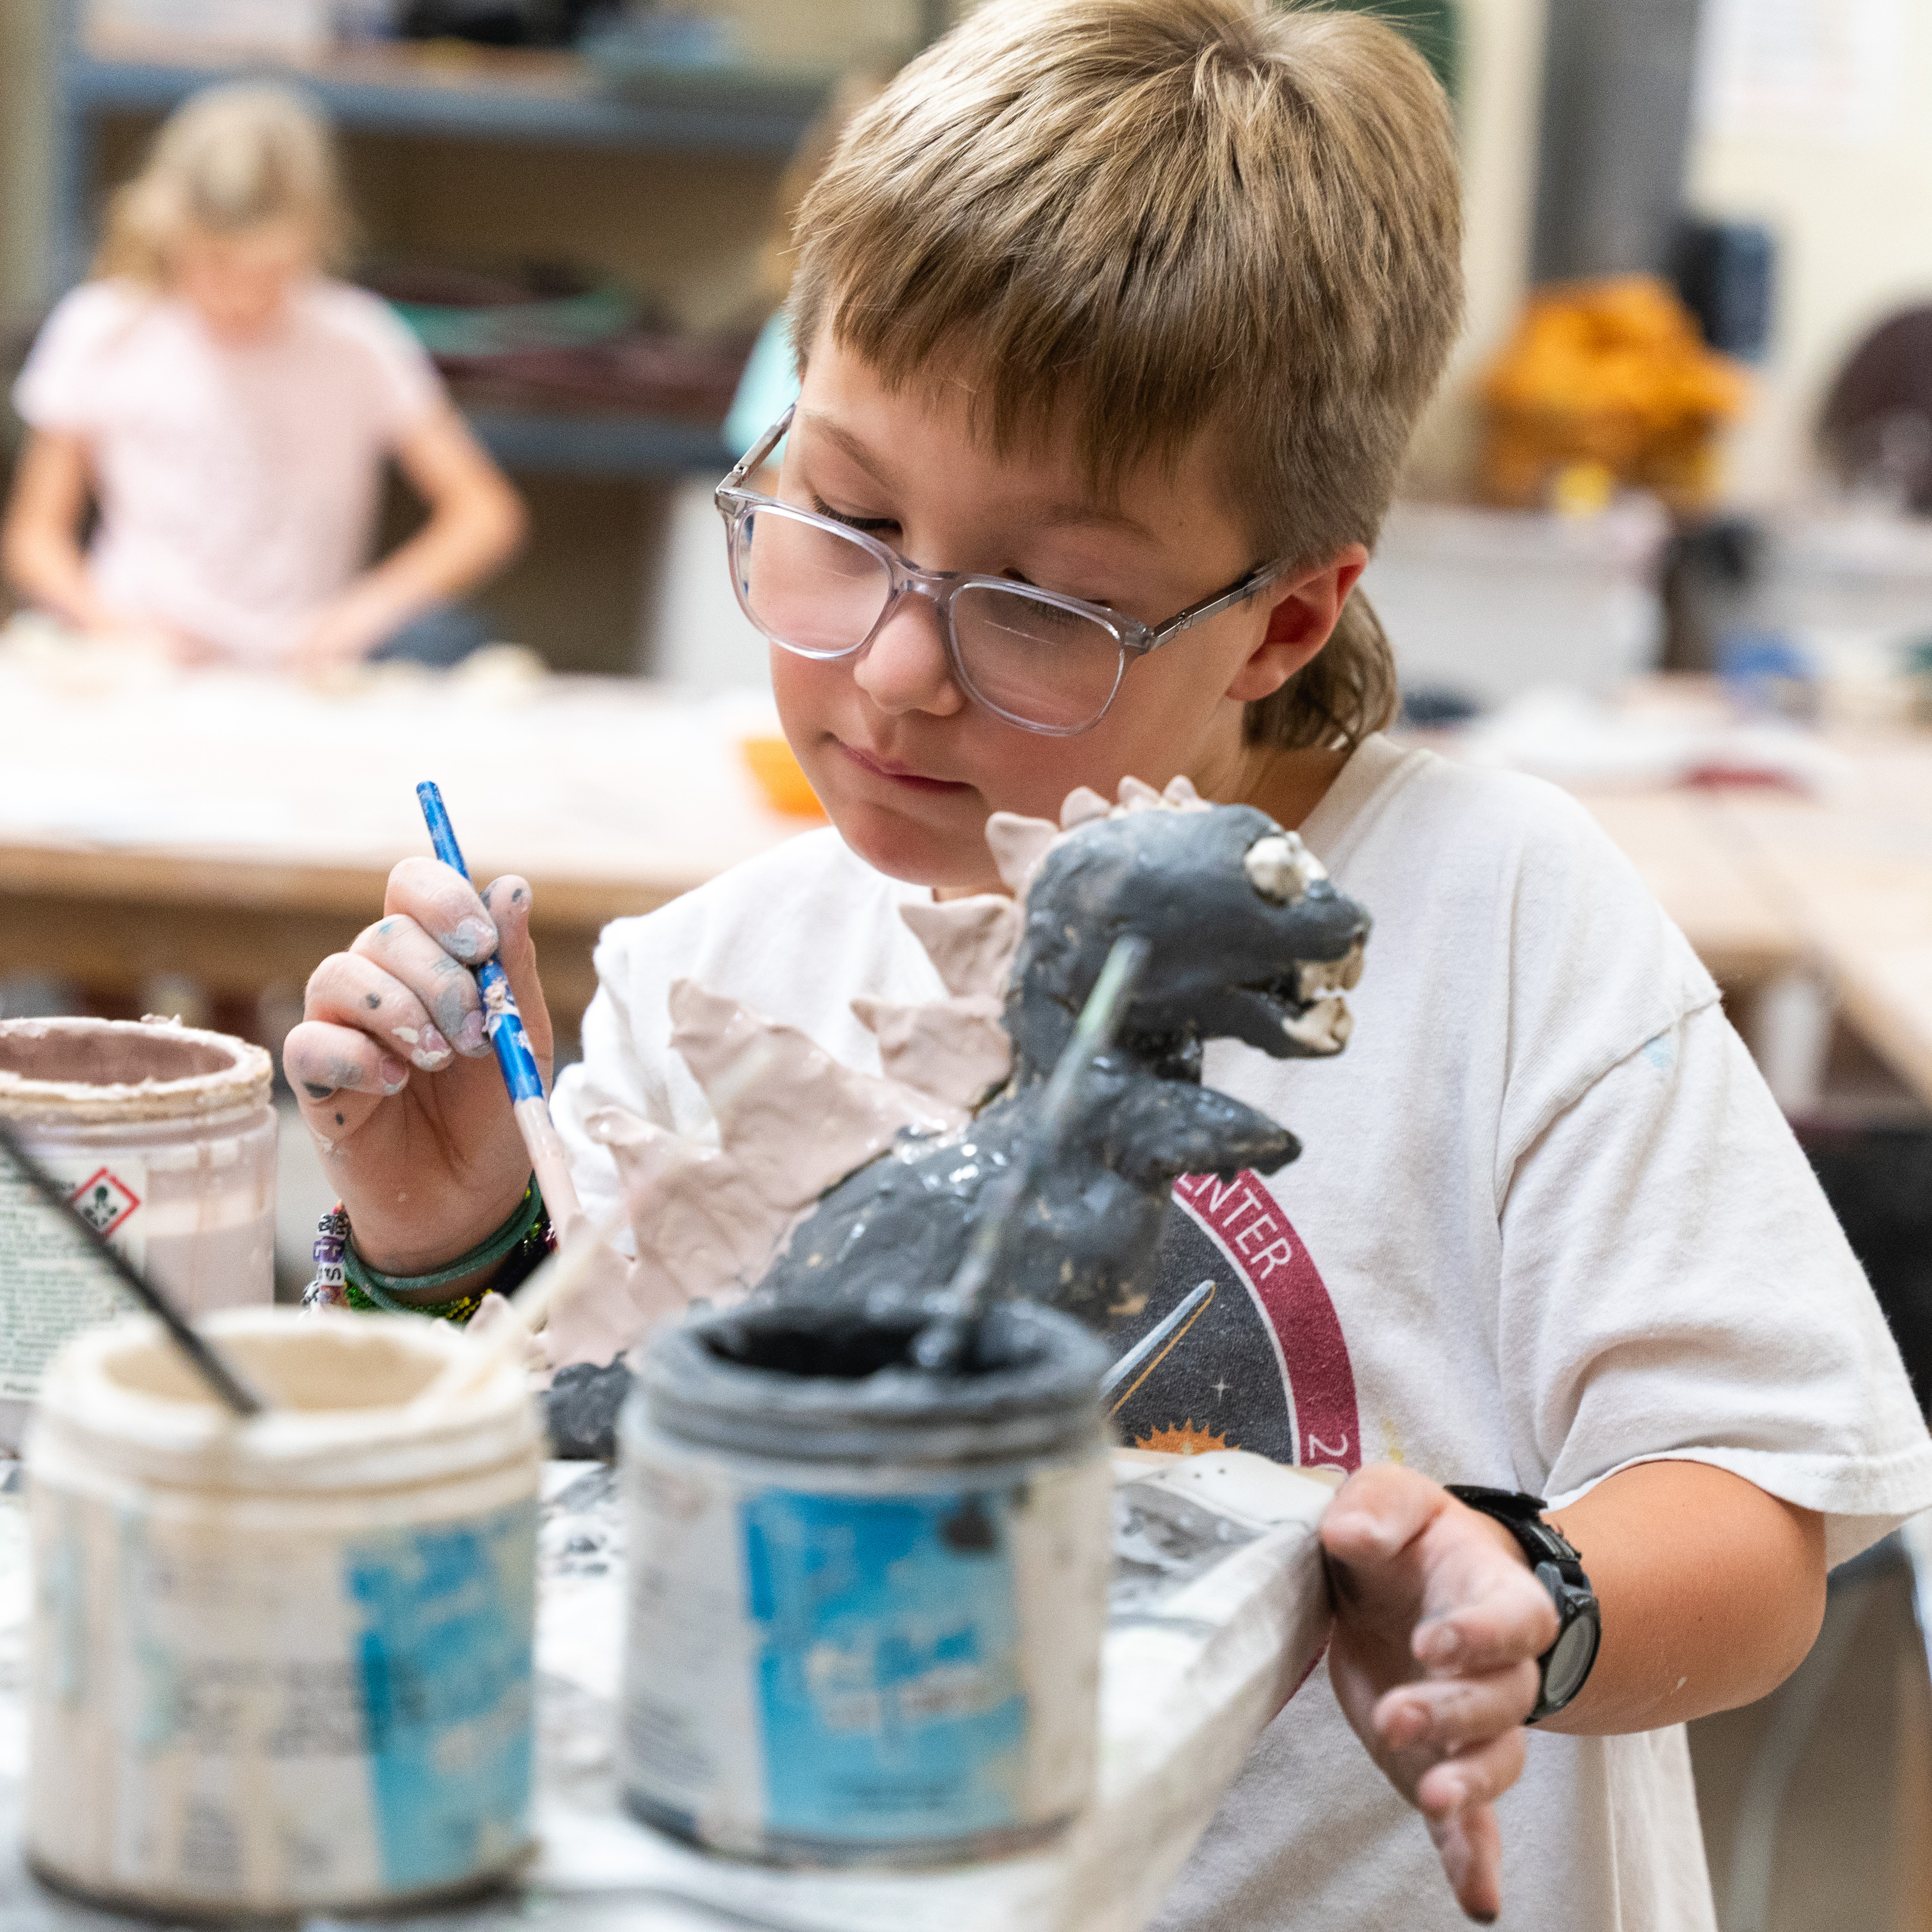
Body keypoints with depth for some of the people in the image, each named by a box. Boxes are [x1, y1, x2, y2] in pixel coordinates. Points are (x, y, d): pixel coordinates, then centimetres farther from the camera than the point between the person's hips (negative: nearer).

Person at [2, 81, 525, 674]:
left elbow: (488, 515, -5)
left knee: (443, 640, -31)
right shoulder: (100, 336, 1)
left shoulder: (356, 344, -1)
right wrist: (112, 624, -14)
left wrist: (367, 608, -19)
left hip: (304, 668, -1)